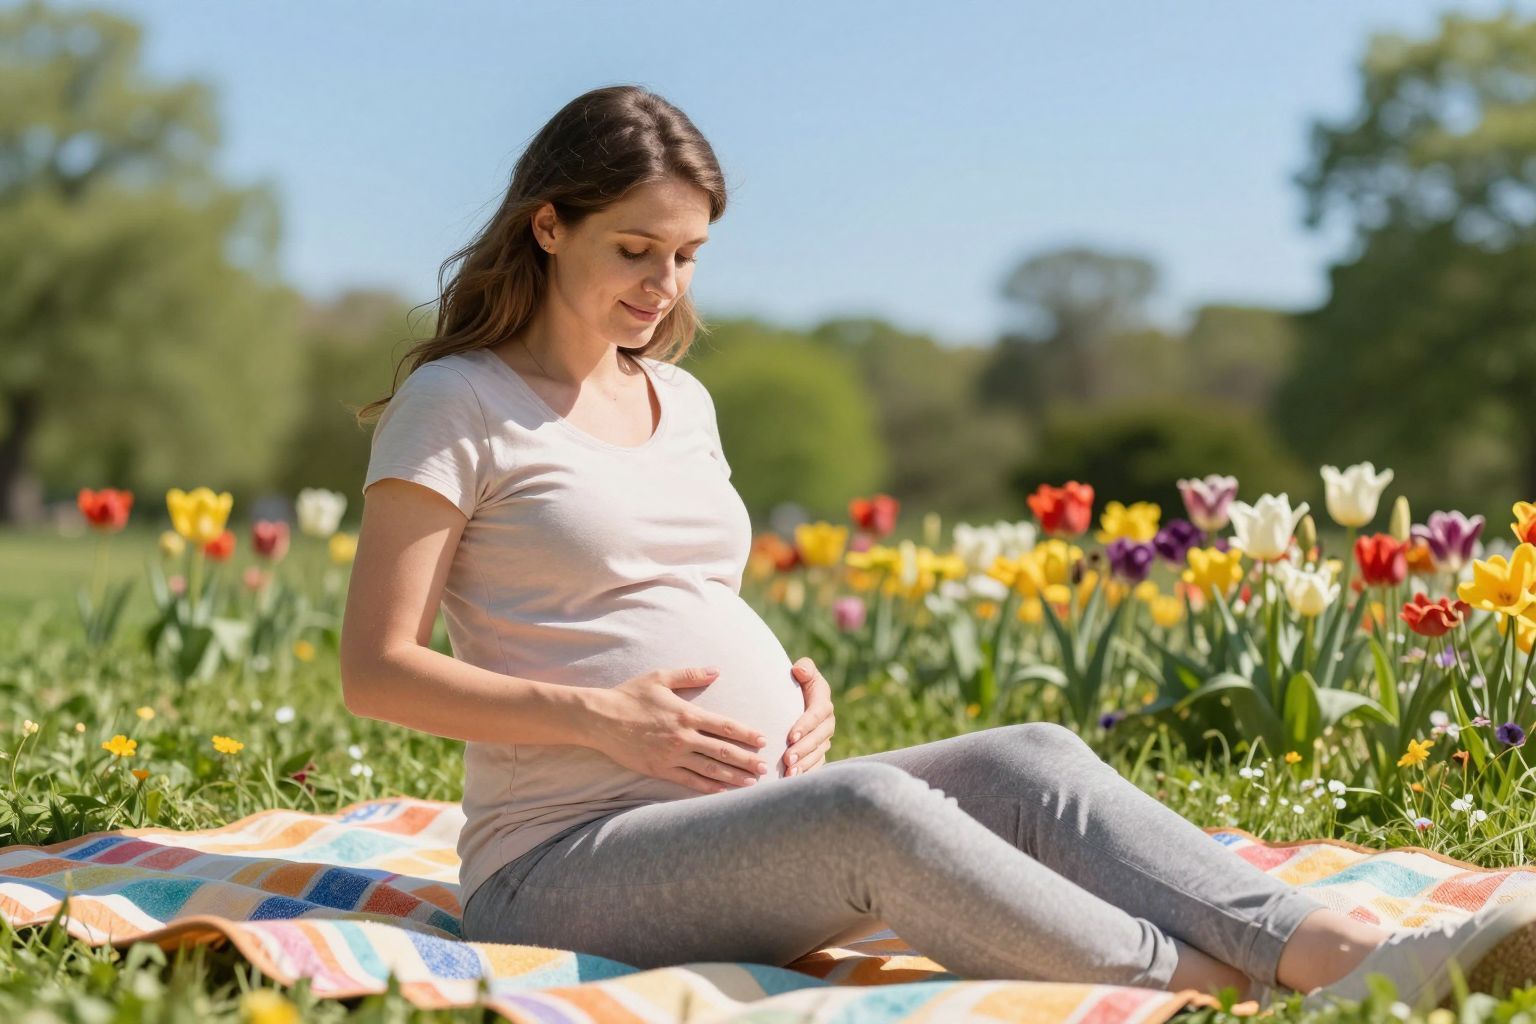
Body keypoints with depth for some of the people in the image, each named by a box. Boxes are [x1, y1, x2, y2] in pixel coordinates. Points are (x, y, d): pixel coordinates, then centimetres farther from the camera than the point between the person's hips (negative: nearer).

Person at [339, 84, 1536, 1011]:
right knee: (868, 808, -35)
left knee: (1028, 759, -19)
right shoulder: (458, 405, -4)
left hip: (752, 811, 6)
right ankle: (1205, 986, -39)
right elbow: (375, 670, -9)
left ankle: (1339, 955, -37)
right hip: (564, 864, -6)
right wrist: (601, 717, -18)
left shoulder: (681, 399, 18)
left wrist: (798, 686, 3)